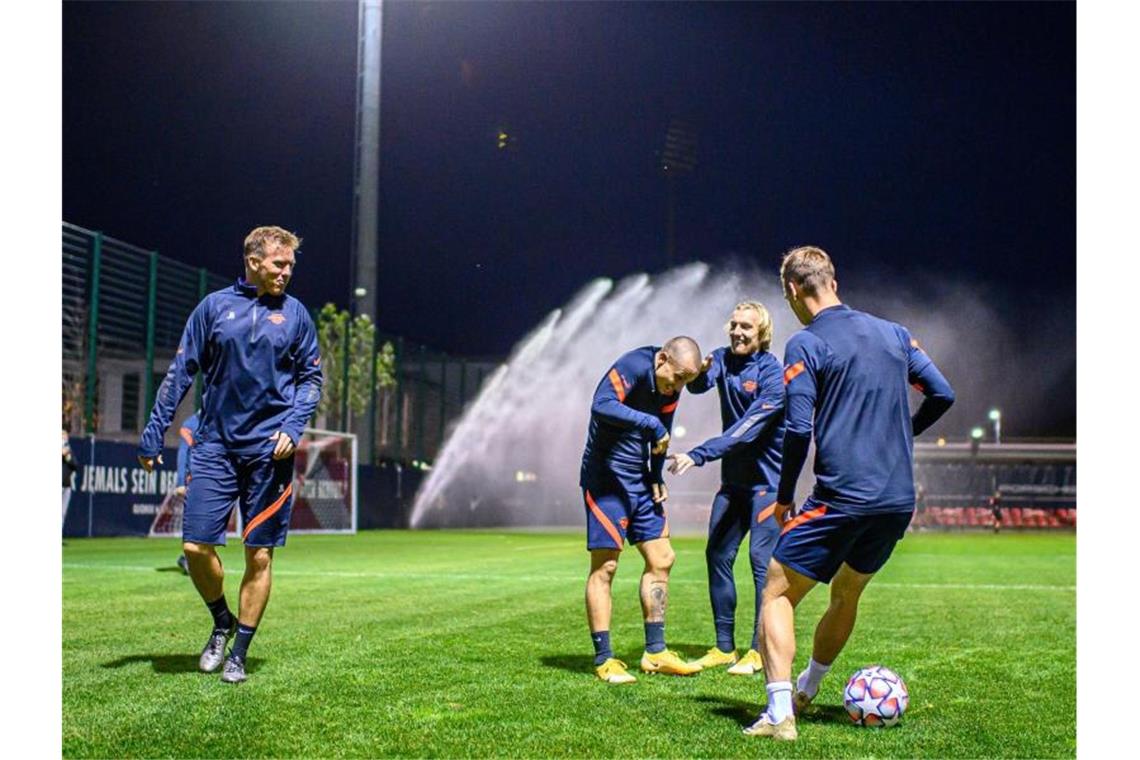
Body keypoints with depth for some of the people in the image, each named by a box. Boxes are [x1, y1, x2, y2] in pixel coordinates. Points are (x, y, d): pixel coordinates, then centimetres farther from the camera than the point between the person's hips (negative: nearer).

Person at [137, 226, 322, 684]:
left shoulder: (295, 315, 6)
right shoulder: (214, 307, 4)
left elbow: (311, 378, 10)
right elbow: (181, 372, 7)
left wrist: (293, 426, -7)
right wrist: (153, 435, 4)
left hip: (268, 450, 0)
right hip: (216, 444, 0)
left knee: (260, 555, 1)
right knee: (196, 547, -5)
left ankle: (239, 652, 15)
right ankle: (222, 622, 23)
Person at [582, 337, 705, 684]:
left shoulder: (670, 387, 5)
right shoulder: (632, 367, -19)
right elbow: (601, 407, -34)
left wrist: (656, 477, 3)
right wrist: (651, 424, -34)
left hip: (640, 481, 9)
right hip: (606, 478, -8)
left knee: (661, 559, 9)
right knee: (605, 566, -5)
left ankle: (655, 652, 17)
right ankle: (603, 660, 2)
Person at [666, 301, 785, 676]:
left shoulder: (773, 374, -15)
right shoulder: (723, 359, 4)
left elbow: (746, 430, -24)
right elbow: (699, 385, -15)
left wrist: (699, 455, -31)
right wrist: (700, 373, -38)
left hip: (767, 480, -7)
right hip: (733, 479, 7)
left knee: (761, 559, -8)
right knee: (717, 554, 7)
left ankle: (760, 651, 0)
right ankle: (724, 647, 16)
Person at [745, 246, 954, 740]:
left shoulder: (806, 344, -6)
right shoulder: (893, 333, 12)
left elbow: (798, 430, -13)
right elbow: (942, 395, 14)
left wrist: (784, 498, -2)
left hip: (842, 498, -7)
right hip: (899, 500, 7)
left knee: (778, 593, 1)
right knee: (847, 595, 24)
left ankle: (779, 714, -11)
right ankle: (806, 691, 39)